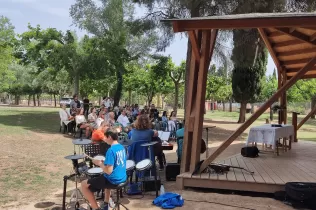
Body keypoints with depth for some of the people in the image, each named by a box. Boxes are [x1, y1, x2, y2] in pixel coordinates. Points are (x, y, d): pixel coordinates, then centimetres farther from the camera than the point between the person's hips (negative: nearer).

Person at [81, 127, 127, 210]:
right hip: (122, 178, 9)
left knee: (84, 184, 5)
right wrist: (105, 162, 13)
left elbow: (109, 171, -25)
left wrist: (100, 163, -10)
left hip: (113, 181, -9)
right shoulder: (122, 147, 4)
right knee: (106, 178, 42)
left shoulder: (111, 150, -23)